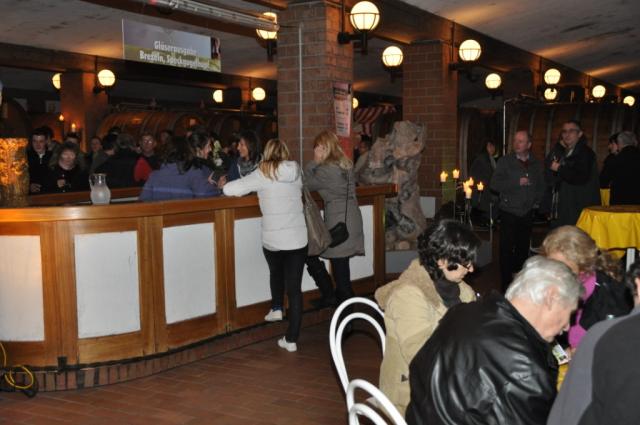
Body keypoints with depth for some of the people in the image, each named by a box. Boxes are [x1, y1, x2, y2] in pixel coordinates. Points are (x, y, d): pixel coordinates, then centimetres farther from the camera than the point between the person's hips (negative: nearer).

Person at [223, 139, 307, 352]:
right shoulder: (296, 171, 5)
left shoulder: (262, 174, -6)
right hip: (298, 238, 2)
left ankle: (276, 308, 42)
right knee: (294, 288, 2)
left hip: (272, 238, -2)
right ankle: (291, 339, 3)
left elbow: (229, 189, -11)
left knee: (276, 274, 30)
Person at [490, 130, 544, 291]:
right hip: (509, 212, -4)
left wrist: (536, 201, 9)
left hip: (527, 213, 4)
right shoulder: (505, 161, -2)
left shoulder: (536, 164, 10)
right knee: (507, 250, -4)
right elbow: (495, 184, -11)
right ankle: (506, 286, 1)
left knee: (523, 249, 9)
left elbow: (541, 186, 23)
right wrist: (517, 182, -17)